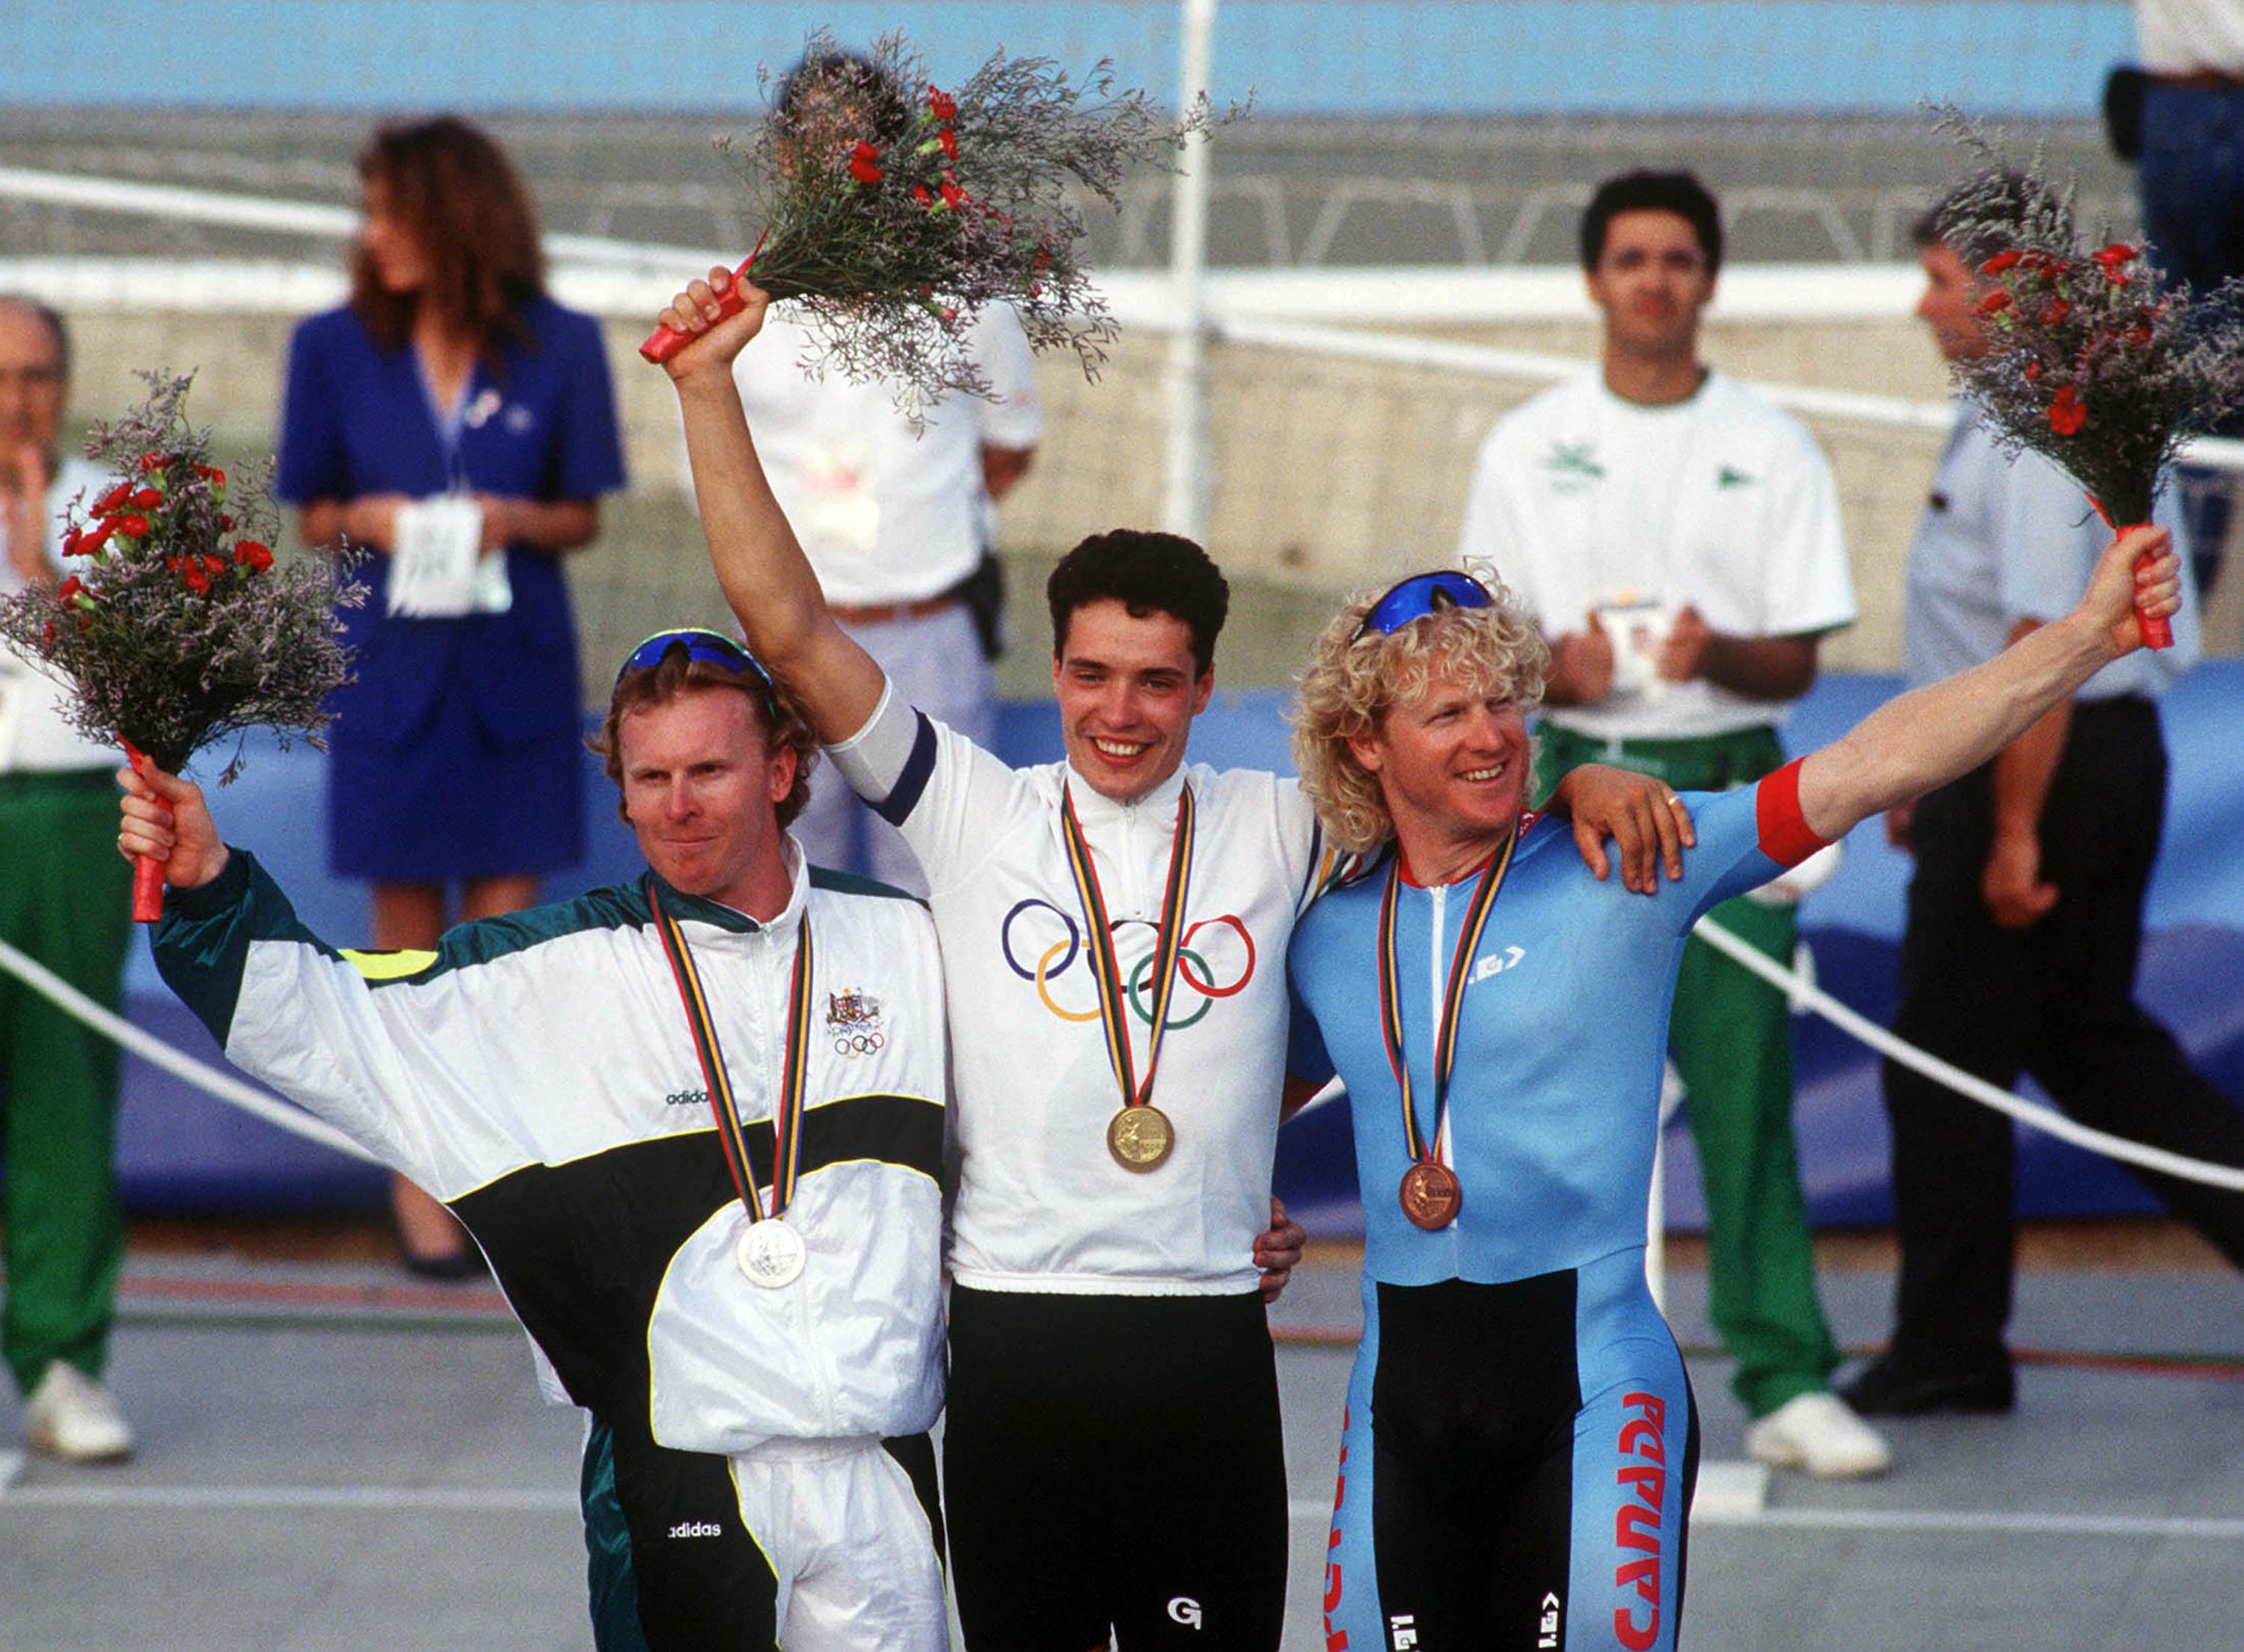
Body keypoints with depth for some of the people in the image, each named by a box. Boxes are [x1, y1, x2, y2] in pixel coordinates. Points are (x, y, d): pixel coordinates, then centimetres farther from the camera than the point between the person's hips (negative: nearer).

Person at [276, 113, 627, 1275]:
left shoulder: (556, 348, -2)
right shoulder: (336, 347, 0)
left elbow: (583, 517, 5)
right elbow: (311, 512, 7)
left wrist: (513, 520, -15)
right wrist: (363, 520, -14)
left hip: (514, 665, 0)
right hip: (389, 662, 0)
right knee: (407, 938, 5)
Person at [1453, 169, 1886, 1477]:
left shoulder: (1772, 449, 7)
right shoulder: (1527, 449, 8)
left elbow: (1799, 661, 4)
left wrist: (1720, 655, -17)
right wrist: (1561, 669, -13)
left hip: (1728, 787, -1)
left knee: (1747, 1095, -5)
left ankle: (1787, 1382, -4)